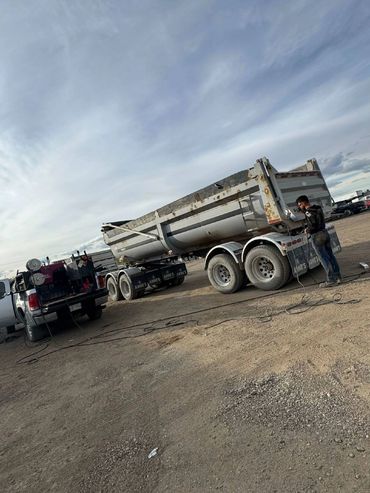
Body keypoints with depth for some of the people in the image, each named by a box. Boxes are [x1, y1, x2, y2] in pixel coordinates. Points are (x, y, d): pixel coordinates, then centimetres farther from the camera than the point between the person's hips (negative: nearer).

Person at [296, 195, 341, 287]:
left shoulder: (308, 212, -17)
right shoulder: (317, 208, 11)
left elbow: (313, 225, -25)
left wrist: (307, 230, -7)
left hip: (317, 236, -9)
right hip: (324, 233, 9)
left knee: (324, 259, -2)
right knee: (330, 255, 13)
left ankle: (331, 280, 4)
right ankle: (337, 276, 21)